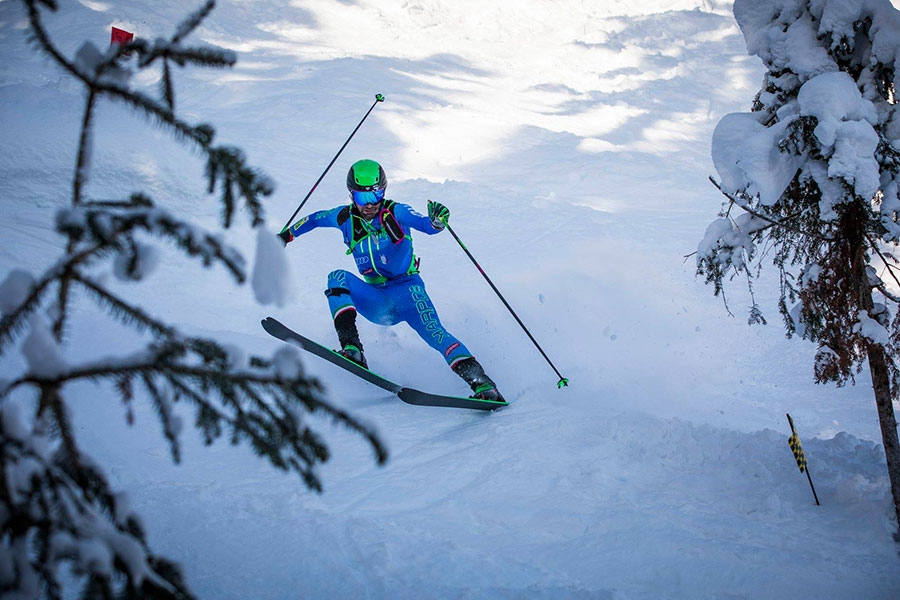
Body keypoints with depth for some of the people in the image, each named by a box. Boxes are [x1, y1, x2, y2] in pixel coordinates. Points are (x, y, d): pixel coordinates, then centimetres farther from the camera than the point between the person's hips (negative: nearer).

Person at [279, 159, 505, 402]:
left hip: (407, 290, -3)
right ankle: (351, 347, -36)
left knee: (433, 332, -27)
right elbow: (315, 219, 21)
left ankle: (481, 382, -35)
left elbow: (427, 226, -24)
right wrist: (287, 235, 27)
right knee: (338, 278, -21)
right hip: (376, 301, 3)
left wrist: (437, 221, -47)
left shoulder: (396, 212, -9)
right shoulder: (346, 217, 1)